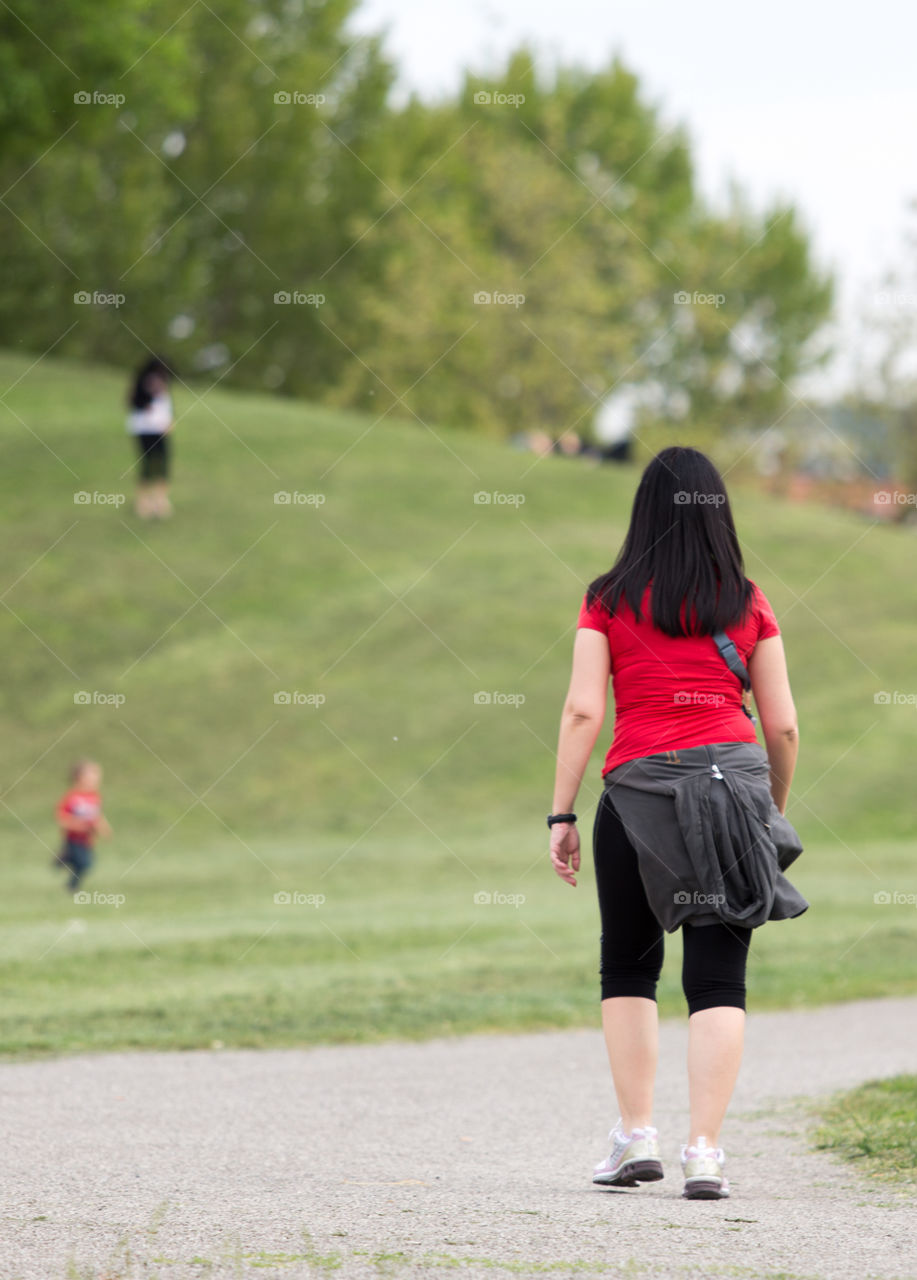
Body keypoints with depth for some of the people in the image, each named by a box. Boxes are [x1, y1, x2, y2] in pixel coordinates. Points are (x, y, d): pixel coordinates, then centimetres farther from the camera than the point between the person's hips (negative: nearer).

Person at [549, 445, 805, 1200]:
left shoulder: (610, 602, 4)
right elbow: (782, 724, 8)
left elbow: (583, 711, -3)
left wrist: (562, 814, 1)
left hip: (639, 786, -1)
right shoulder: (748, 605, 8)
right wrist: (777, 810, 21)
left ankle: (637, 1137, 9)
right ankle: (706, 1151, -7)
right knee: (719, 977, 1)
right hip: (733, 779, 1)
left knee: (630, 967, 15)